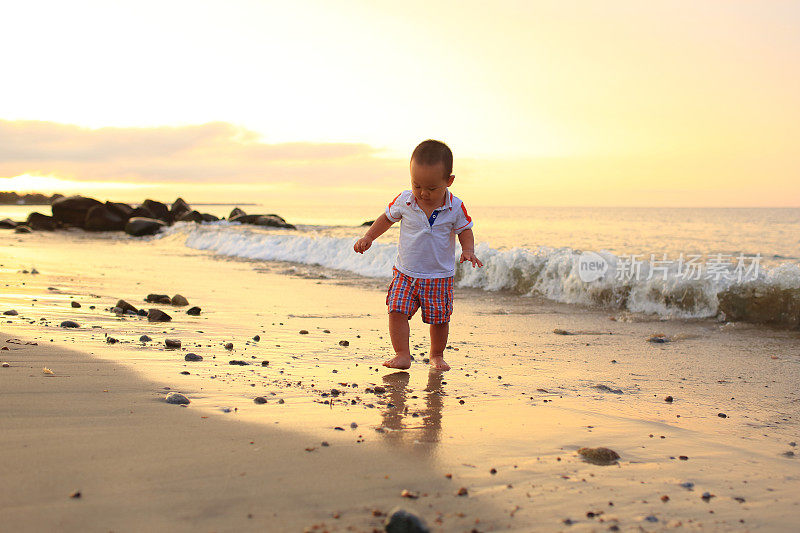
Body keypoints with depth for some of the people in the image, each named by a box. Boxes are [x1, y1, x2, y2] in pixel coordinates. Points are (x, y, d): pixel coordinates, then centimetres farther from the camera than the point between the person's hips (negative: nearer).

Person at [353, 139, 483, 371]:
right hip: (405, 273, 1)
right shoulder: (403, 201, -7)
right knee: (397, 310, -13)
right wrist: (368, 237, 2)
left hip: (439, 276, -1)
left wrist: (468, 251, -16)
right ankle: (402, 354, -4)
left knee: (439, 318, 5)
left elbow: (465, 230, 2)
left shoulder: (455, 208, -10)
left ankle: (437, 355, 26)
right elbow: (387, 218, 10)